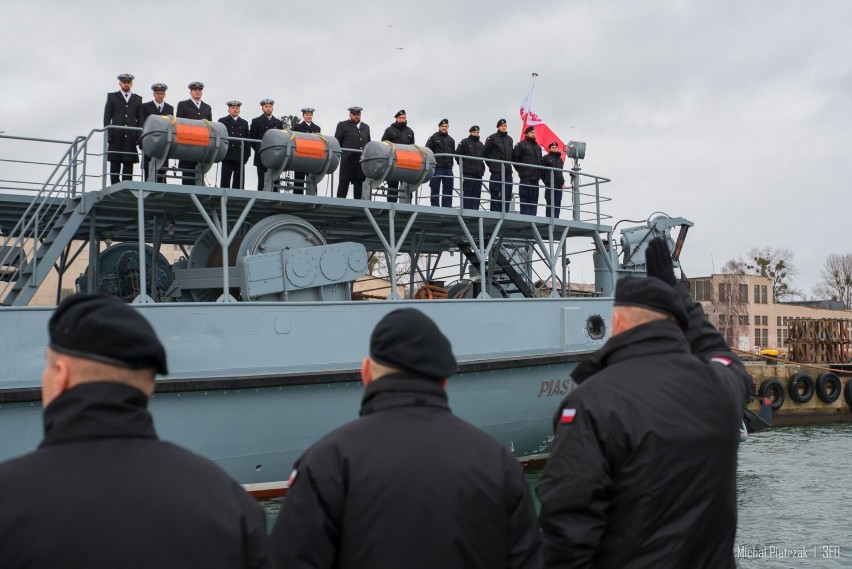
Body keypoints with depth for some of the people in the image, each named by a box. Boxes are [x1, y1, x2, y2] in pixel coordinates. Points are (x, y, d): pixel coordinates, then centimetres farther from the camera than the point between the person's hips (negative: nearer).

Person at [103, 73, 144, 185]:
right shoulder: (112, 97, 13)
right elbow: (107, 117, 8)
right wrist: (108, 134, -4)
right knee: (115, 164, -1)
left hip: (131, 137, 1)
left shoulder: (137, 99, 16)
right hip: (116, 137, -1)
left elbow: (140, 120, 11)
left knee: (129, 164, -2)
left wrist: (139, 137, 0)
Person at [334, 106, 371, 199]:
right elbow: (337, 142, 5)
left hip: (362, 160, 4)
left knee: (359, 183, 3)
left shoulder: (366, 127, 21)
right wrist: (340, 153, -3)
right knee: (344, 182, -2)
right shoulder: (343, 125, 9)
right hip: (348, 159, -4)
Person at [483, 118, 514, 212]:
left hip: (508, 172, 6)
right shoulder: (492, 138, -1)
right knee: (495, 194, -6)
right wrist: (491, 165, 0)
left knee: (507, 195, 4)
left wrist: (509, 165, 14)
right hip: (496, 171, -6)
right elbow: (486, 152, -1)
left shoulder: (510, 139, 16)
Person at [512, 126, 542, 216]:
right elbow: (514, 158, -6)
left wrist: (539, 173, 14)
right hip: (526, 177, -7)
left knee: (534, 200, 4)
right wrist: (520, 170, -5)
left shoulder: (538, 147, 22)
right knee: (525, 198, -8)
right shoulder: (521, 145, 1)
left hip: (535, 178, 7)